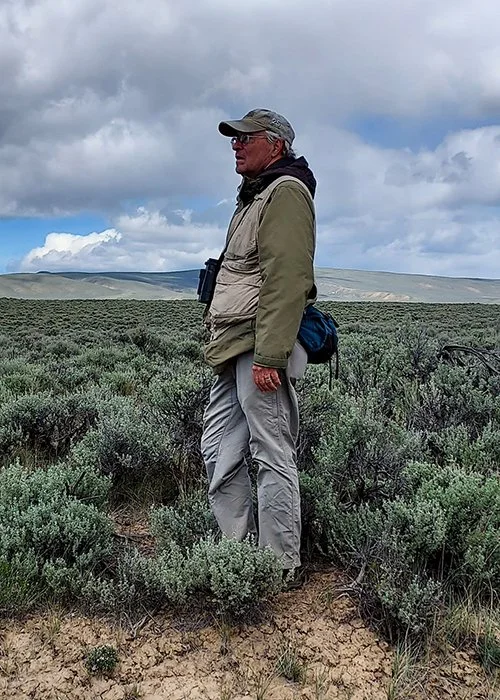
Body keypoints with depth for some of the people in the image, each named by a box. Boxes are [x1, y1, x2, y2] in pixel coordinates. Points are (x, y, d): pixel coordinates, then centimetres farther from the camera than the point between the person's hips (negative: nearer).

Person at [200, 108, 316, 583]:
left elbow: (286, 279, -19)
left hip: (259, 350, -10)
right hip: (232, 349, 10)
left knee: (272, 456, -3)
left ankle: (279, 568, 9)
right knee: (218, 453, 12)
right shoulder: (253, 196, 26)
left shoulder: (286, 192, -6)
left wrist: (269, 356, -25)